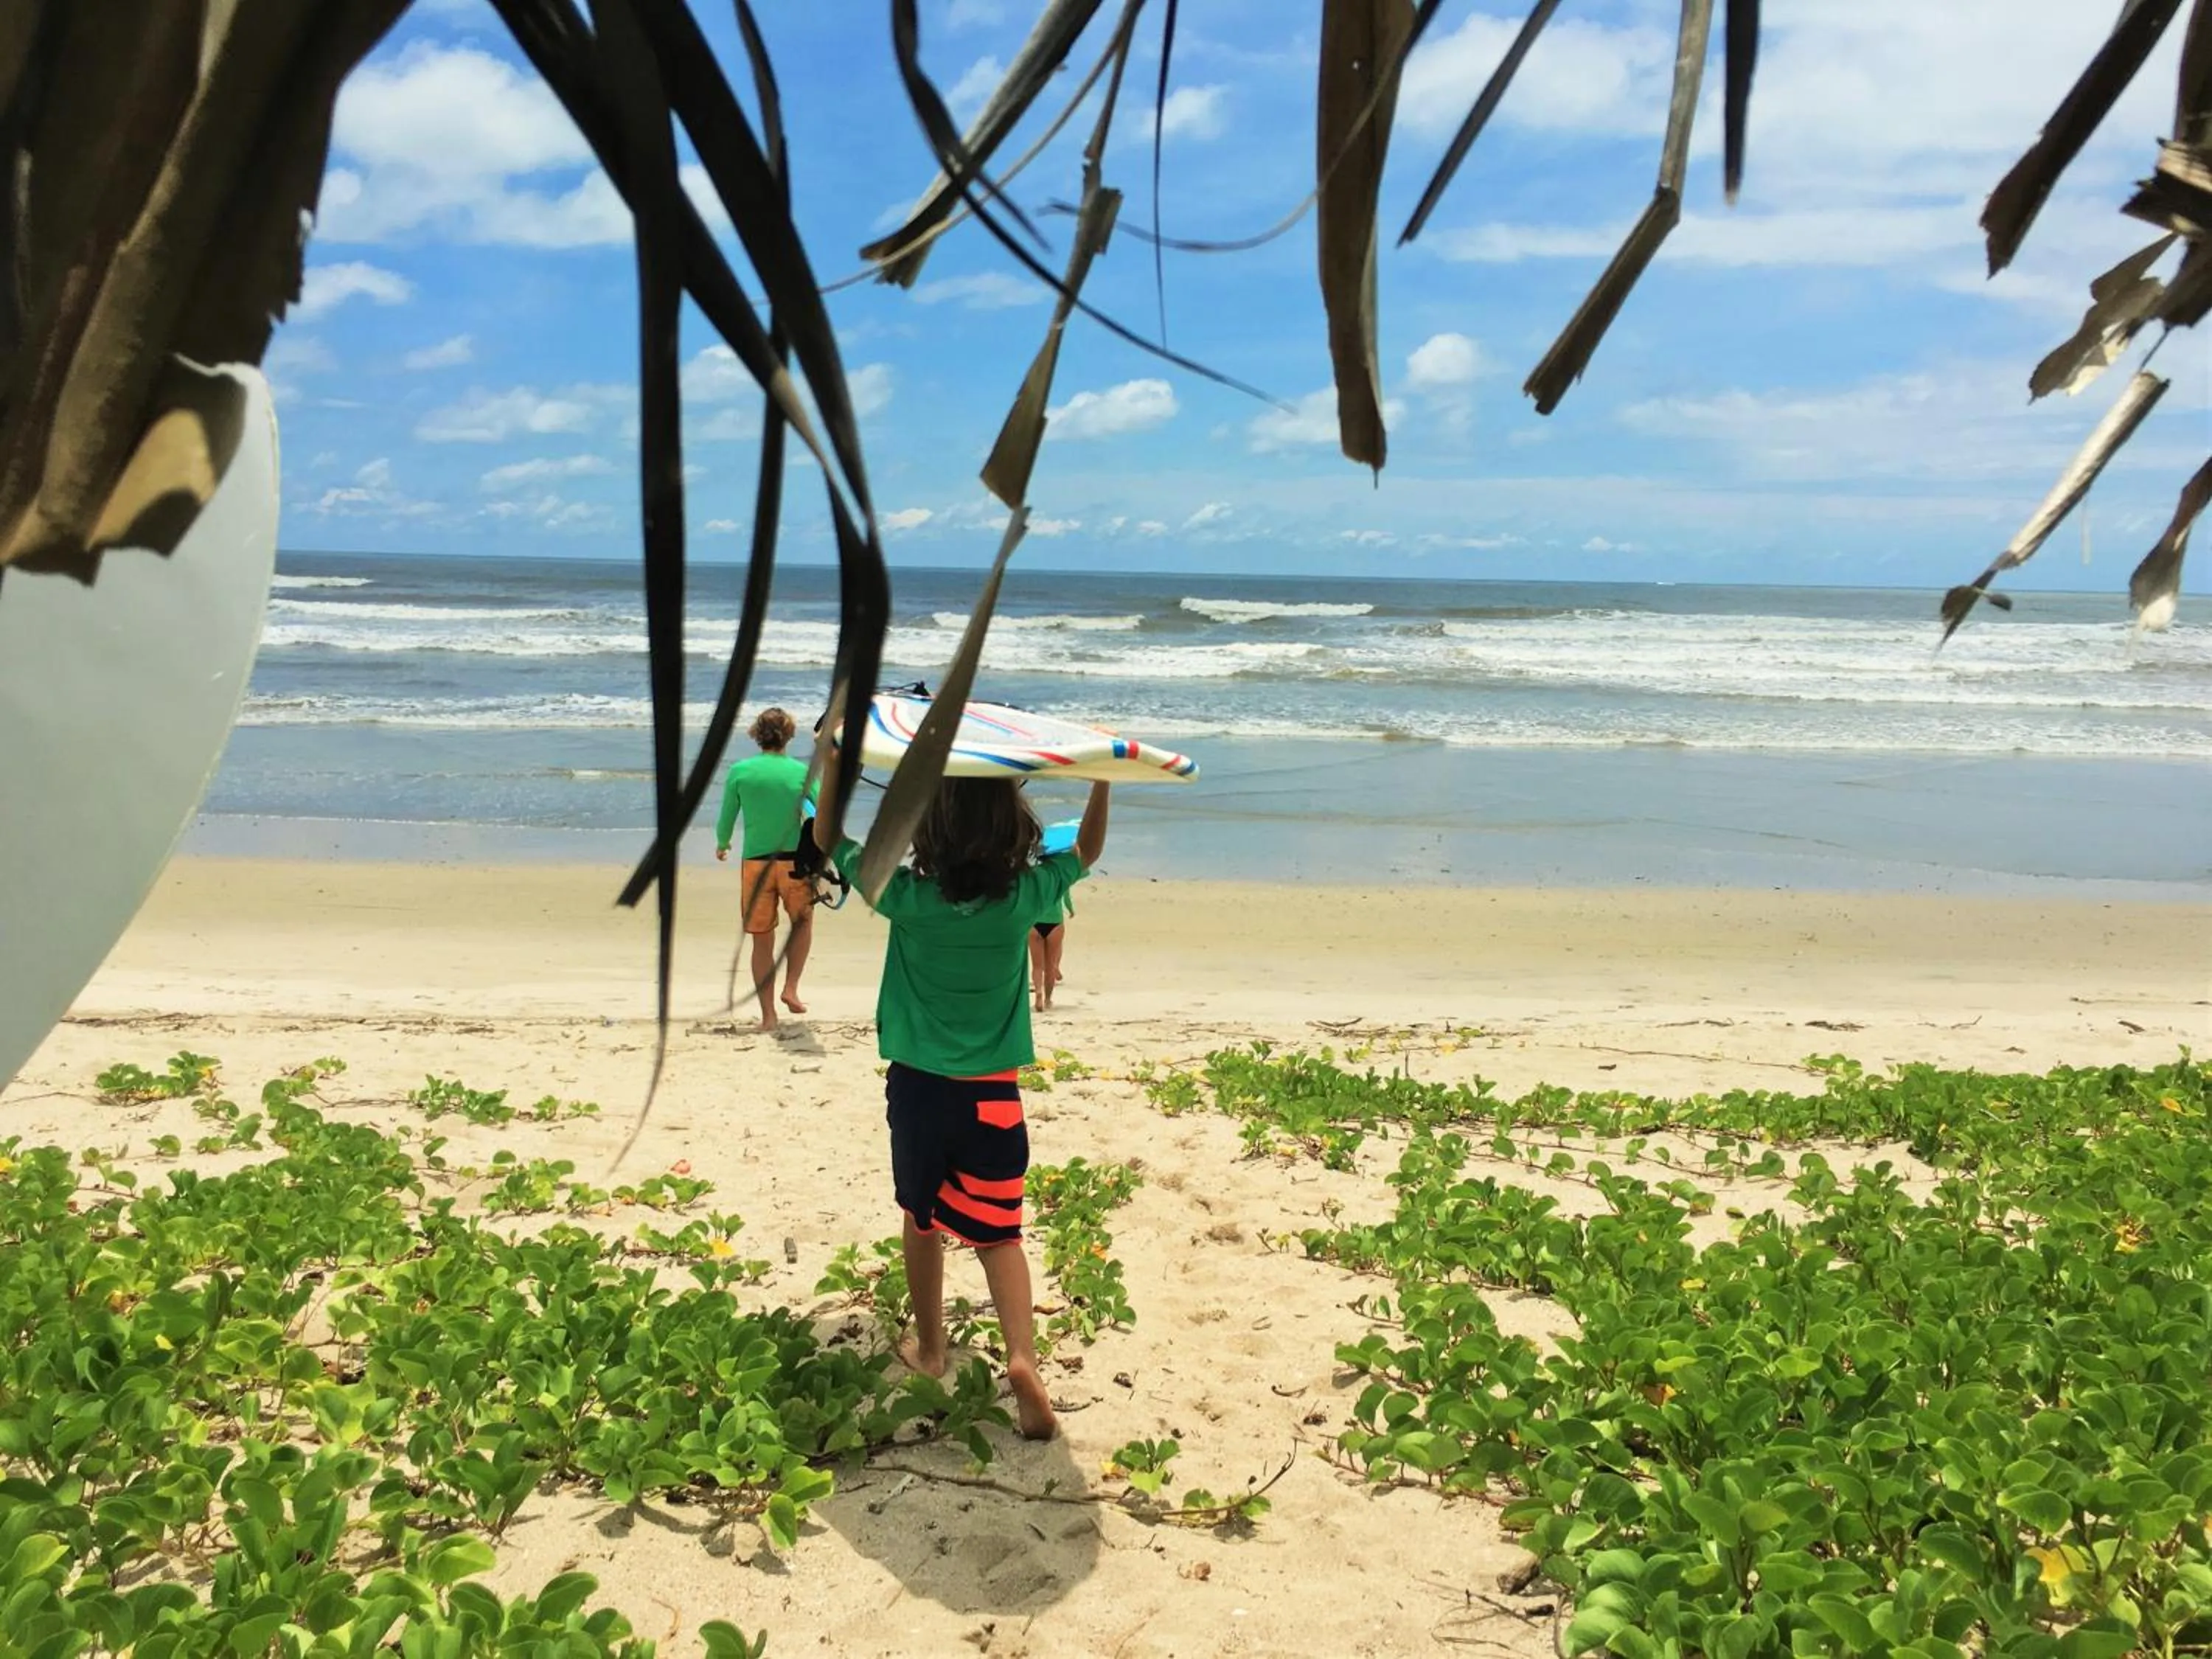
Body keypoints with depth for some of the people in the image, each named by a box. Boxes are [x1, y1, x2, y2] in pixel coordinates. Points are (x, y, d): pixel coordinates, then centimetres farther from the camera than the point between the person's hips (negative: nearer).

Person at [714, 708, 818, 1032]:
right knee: (803, 922, 24)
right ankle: (791, 988, 10)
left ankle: (768, 1015, 12)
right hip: (794, 860, -1)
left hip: (754, 862, 1)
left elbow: (726, 820, 4)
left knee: (762, 940, 9)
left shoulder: (740, 772, -2)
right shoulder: (801, 772, -4)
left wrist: (722, 845, 25)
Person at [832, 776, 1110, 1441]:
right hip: (992, 1095, 0)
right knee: (998, 1234, 9)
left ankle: (929, 1347, 32)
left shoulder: (907, 896, -15)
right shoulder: (1024, 897, -12)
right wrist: (1101, 778, 8)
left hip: (917, 1086, 0)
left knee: (922, 1222, 20)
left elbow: (833, 840, 0)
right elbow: (1086, 851, 9)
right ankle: (1023, 1355, -9)